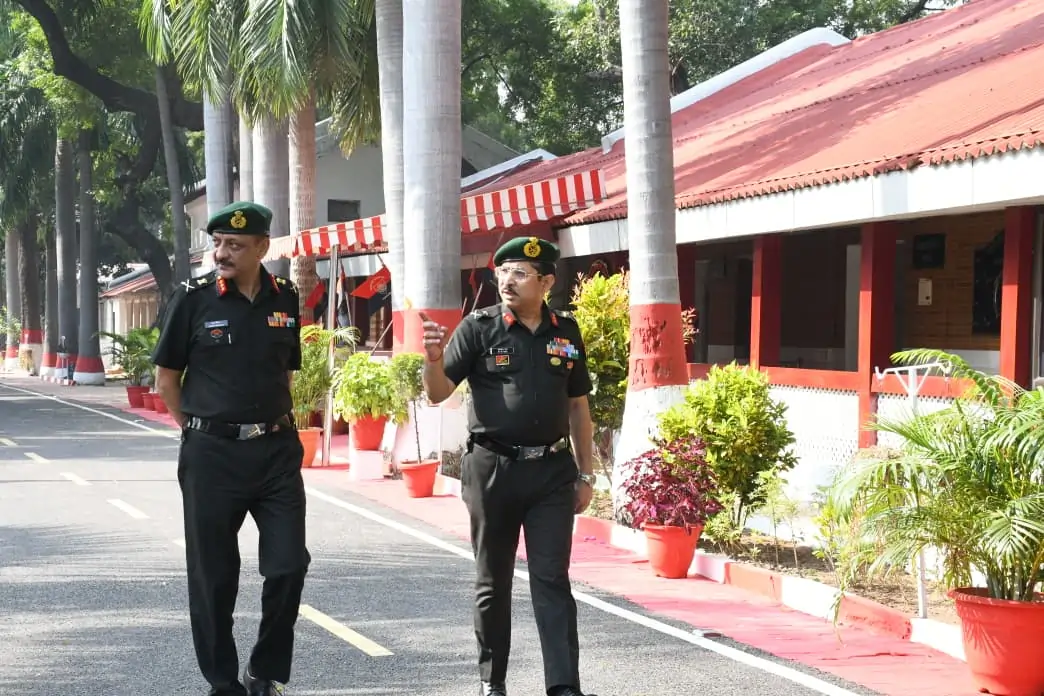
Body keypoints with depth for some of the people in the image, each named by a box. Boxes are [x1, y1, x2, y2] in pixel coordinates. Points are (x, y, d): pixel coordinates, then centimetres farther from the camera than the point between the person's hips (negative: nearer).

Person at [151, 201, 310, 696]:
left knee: (289, 565, 1)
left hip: (277, 450, 3)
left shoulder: (285, 299, 4)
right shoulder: (193, 298, -6)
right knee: (213, 575, 6)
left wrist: (275, 425, 11)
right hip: (212, 453, -3)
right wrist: (197, 430, 1)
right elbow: (166, 379, 1)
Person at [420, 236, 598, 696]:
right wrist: (433, 359, -26)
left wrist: (585, 473, 11)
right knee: (492, 582, 10)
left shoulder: (566, 332, 7)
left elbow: (577, 406, 13)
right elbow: (438, 393, -5)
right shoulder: (479, 327, -2)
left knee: (552, 580, 0)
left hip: (551, 471, 2)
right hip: (492, 468, -1)